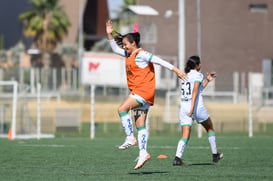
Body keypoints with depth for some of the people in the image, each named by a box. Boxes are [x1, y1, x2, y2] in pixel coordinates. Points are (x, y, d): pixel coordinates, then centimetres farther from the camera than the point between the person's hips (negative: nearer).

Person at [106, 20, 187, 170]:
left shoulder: (141, 55, -10)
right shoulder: (129, 55, 16)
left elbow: (159, 61, -15)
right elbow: (115, 49, 28)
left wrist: (176, 70, -19)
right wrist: (110, 35, 18)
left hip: (144, 90, -9)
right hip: (137, 92, 9)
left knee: (122, 109, -20)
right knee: (140, 124, 5)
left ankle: (130, 138, -16)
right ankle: (143, 153, 4)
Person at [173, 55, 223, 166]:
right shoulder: (197, 75, -4)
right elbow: (195, 91, -17)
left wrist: (207, 80, 33)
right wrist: (192, 108, -24)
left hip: (184, 107, 5)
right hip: (197, 107, -5)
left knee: (185, 136, 0)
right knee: (210, 128, 20)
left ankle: (177, 158, -22)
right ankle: (215, 155, 26)